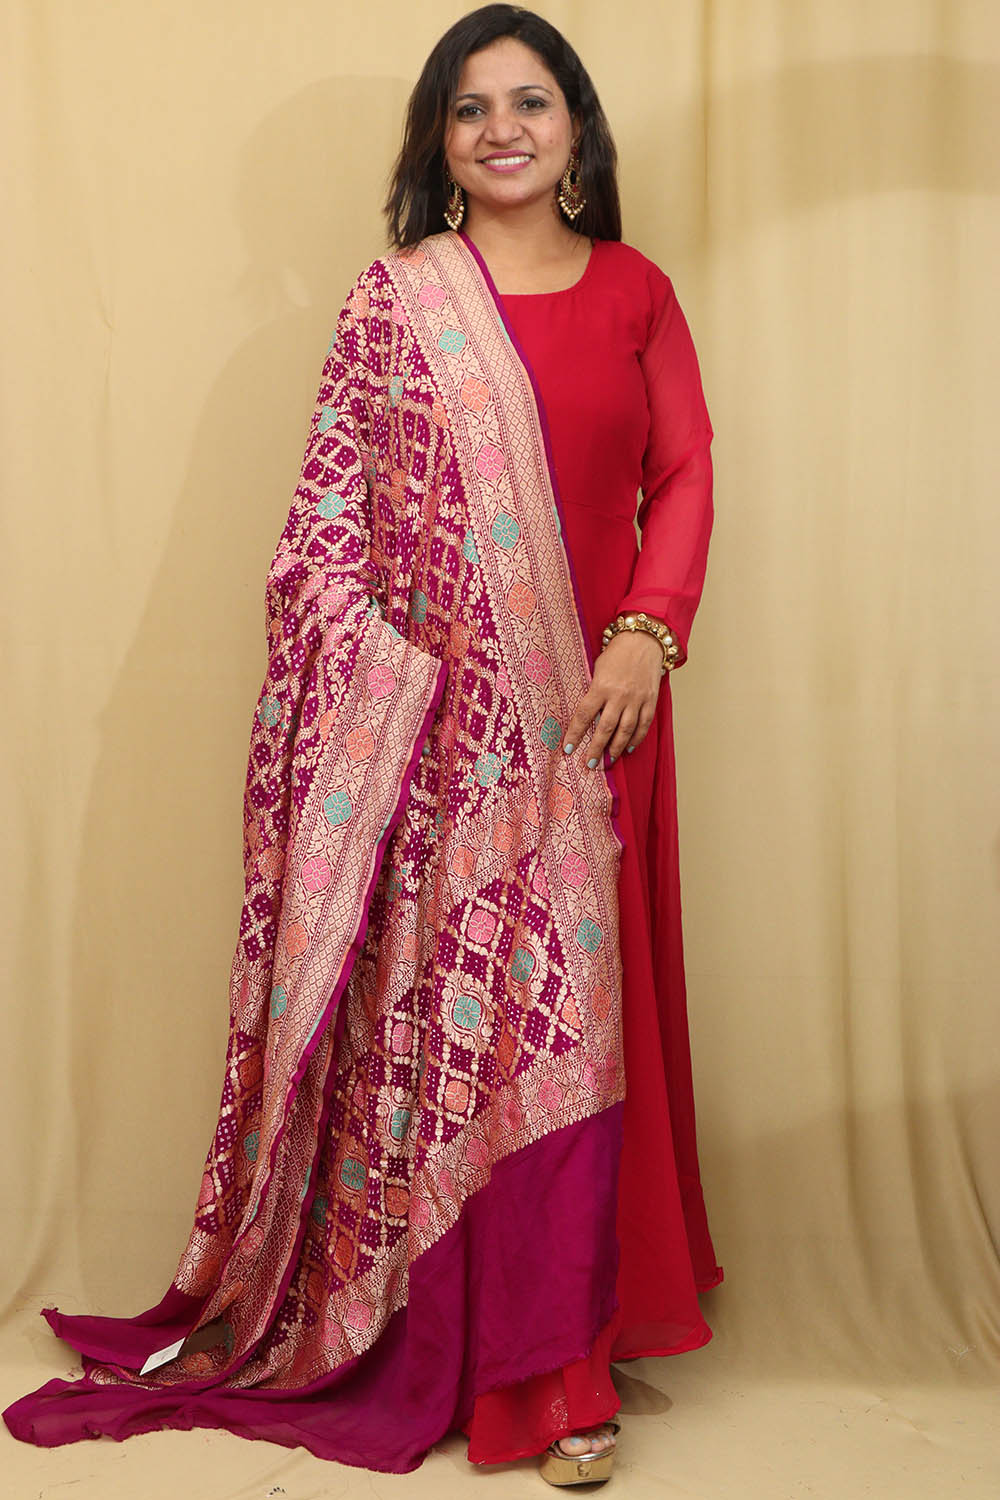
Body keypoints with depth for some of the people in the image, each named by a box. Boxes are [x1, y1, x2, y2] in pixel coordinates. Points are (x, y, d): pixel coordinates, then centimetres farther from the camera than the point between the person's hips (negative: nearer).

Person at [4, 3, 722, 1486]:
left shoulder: (637, 293, 10)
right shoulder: (397, 296, 4)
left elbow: (685, 474, 6)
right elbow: (328, 505, 0)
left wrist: (648, 634, -9)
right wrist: (378, 684, -10)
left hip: (589, 704, 2)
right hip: (443, 713, -2)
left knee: (577, 1010, 5)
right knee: (449, 1005, 2)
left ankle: (561, 1338, 19)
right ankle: (469, 1349, 17)